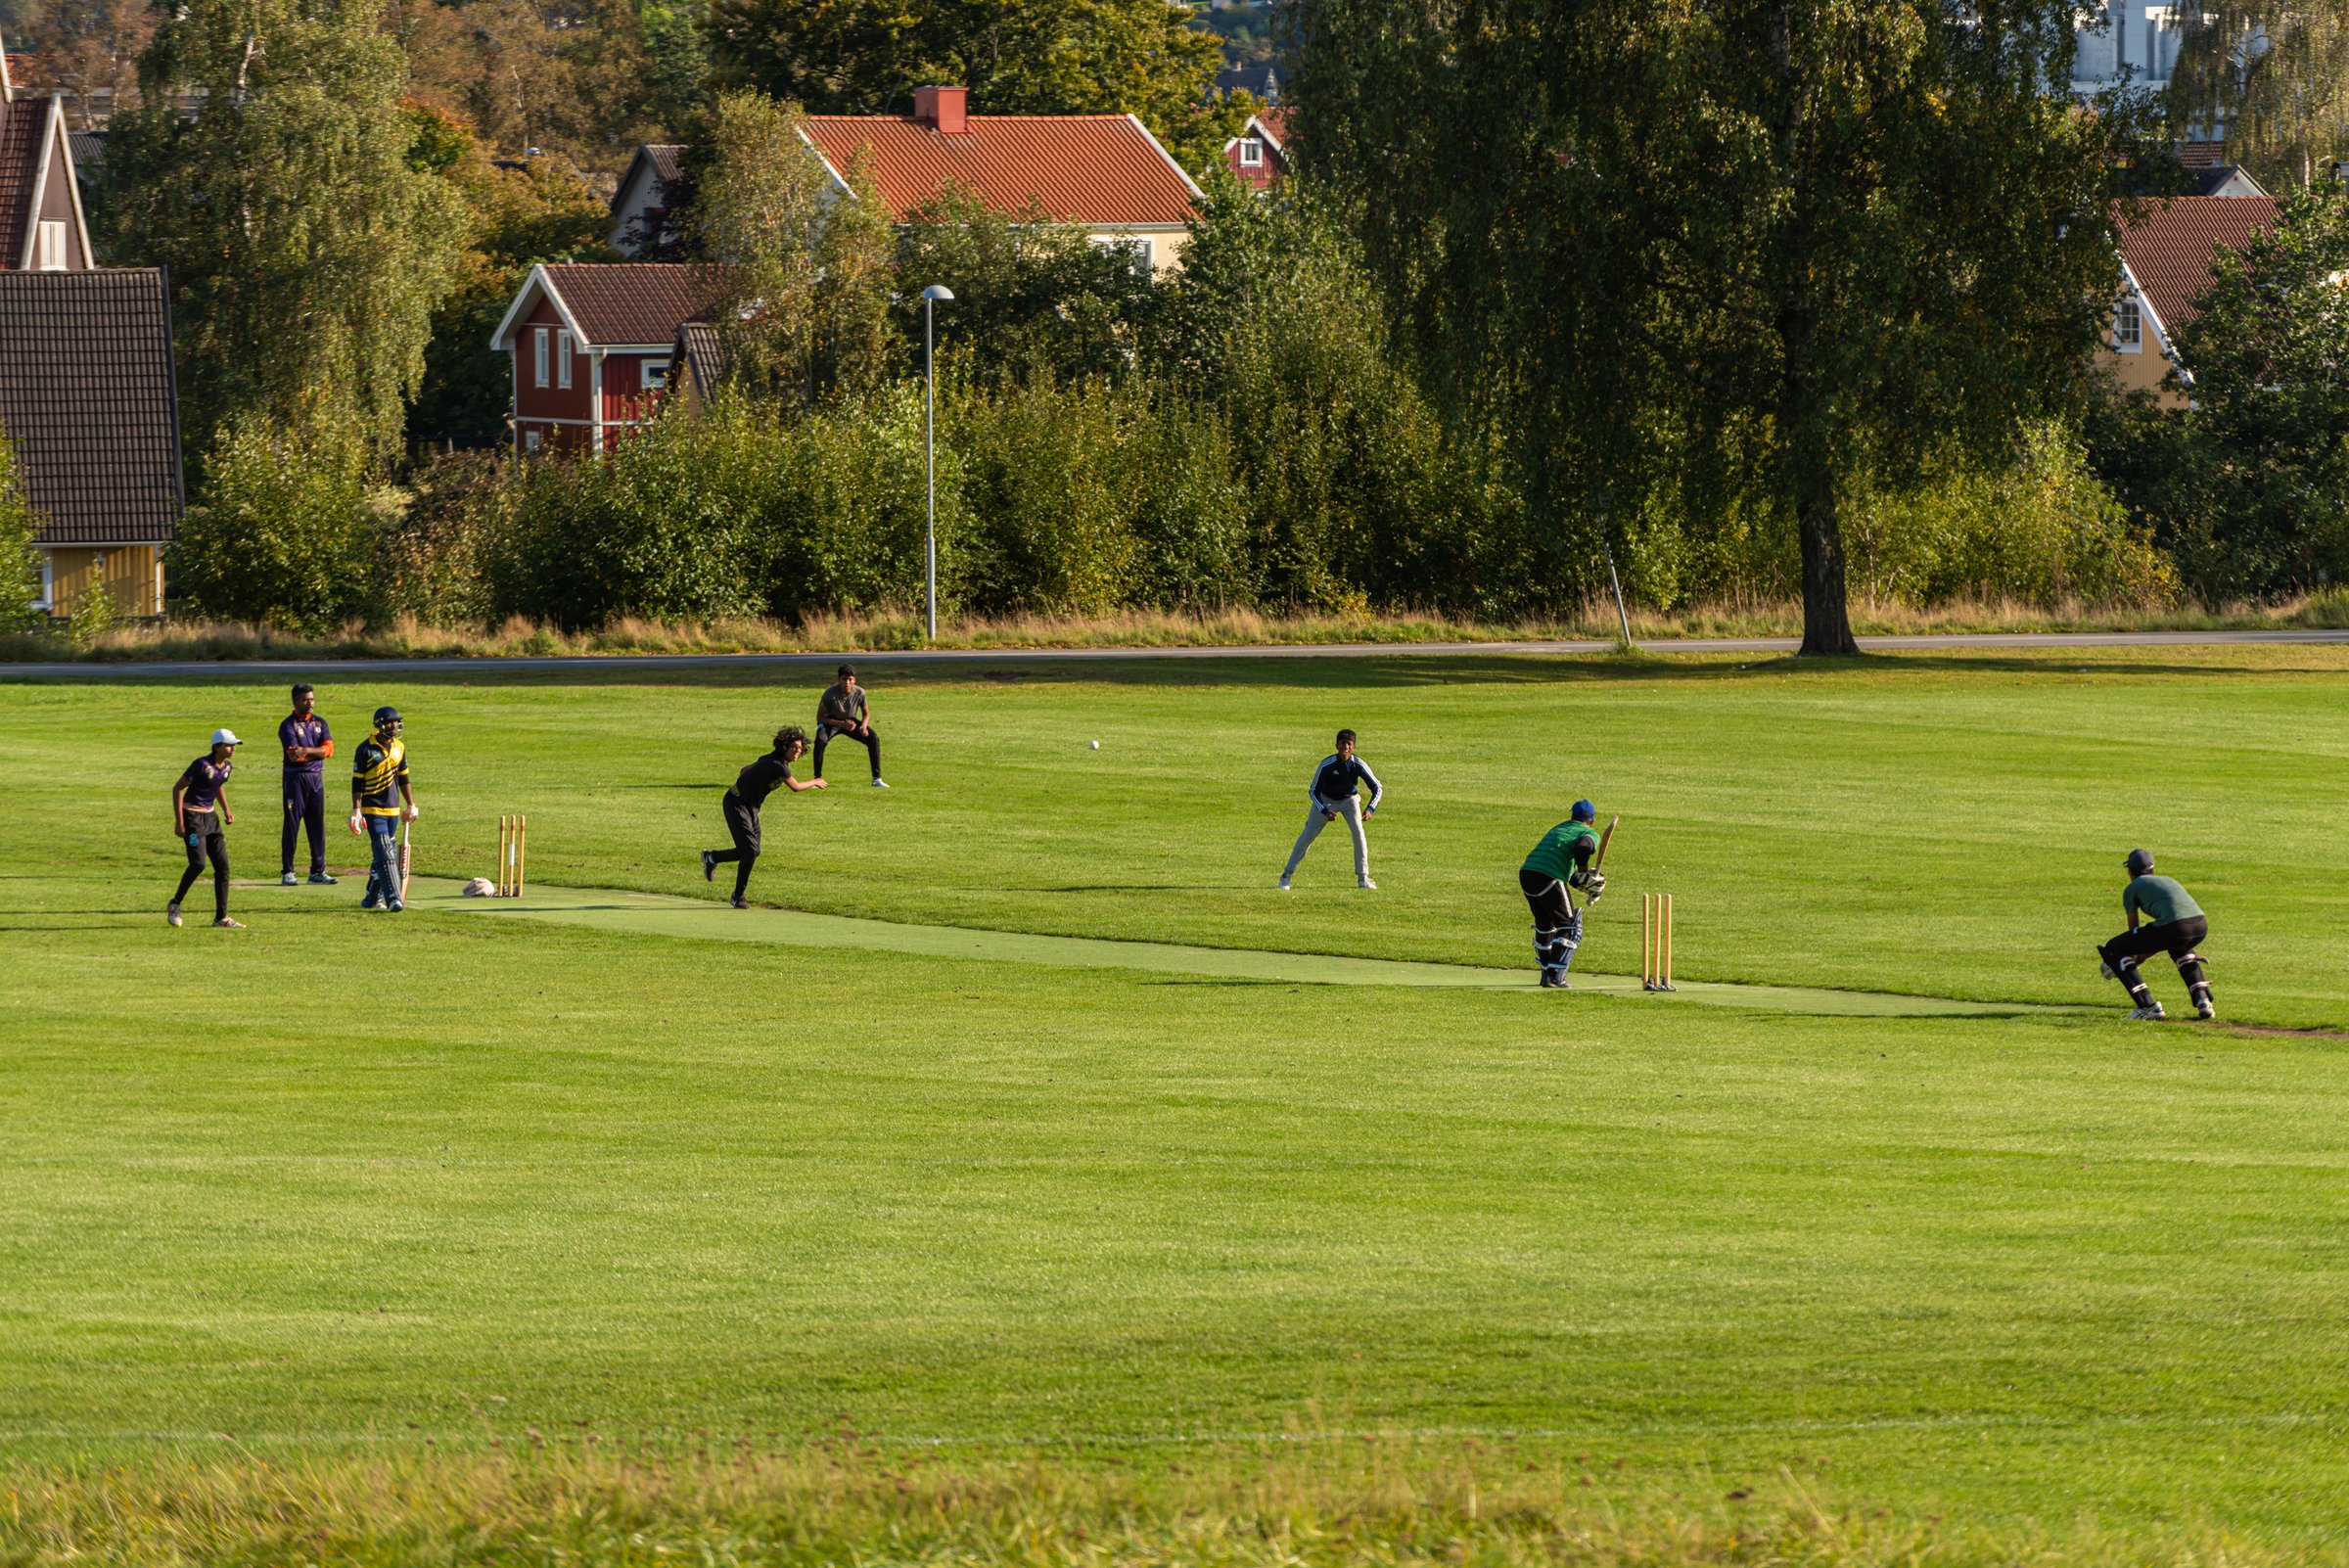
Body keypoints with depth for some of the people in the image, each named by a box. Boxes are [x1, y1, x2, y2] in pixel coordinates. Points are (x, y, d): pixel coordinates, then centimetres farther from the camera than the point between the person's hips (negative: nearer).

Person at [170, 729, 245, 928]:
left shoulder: (227, 767, 4)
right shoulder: (202, 765, -19)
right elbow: (178, 788, -15)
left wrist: (226, 810, 10)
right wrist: (179, 821, -18)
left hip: (211, 817, 8)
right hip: (192, 816, -8)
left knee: (222, 865, 2)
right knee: (198, 863, -18)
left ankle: (221, 917, 7)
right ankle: (175, 905, 3)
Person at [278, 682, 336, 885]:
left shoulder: (320, 723, 11)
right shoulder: (288, 725, -6)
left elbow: (328, 749, -3)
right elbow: (293, 754, -17)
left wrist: (306, 751, -17)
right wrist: (317, 752, -11)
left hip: (316, 777, 5)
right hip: (295, 777, -5)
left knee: (317, 825, 6)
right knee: (292, 825, -4)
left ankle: (317, 871, 11)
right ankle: (287, 872, 0)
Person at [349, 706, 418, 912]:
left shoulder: (399, 747, 8)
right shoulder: (366, 749, -9)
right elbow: (357, 783, -8)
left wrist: (411, 805, 17)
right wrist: (356, 811, -13)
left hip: (393, 810, 6)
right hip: (373, 809, -6)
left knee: (386, 854, 9)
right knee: (384, 854, -14)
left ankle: (373, 898, 20)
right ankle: (393, 898, -19)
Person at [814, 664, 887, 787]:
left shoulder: (859, 693, -18)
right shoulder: (830, 693, -27)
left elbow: (866, 713, -1)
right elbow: (820, 718, -21)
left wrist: (864, 725, -25)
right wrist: (842, 724, -33)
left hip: (850, 721, 3)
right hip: (831, 721, -3)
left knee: (874, 739, -18)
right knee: (820, 740, -34)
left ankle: (876, 779, -8)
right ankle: (818, 778, -20)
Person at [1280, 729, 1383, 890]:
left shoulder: (1358, 765, -25)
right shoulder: (1326, 765, -28)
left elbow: (1377, 787, -17)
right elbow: (1313, 791, -20)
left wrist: (1370, 809, -32)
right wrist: (1325, 811, -32)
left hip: (1348, 799, 1)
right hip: (1325, 799, -1)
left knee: (1358, 833, -16)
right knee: (1308, 836, -2)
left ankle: (1363, 878, -6)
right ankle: (1287, 874, 11)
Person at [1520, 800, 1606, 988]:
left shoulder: (1557, 829, 31)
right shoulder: (1590, 834, 8)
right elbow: (1581, 849, -17)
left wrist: (1586, 884, 18)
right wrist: (1585, 875, -4)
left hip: (1526, 874, 7)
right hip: (1550, 879, -7)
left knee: (1544, 925, 24)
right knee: (1569, 927, 4)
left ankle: (1547, 974, 31)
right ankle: (1556, 978, -5)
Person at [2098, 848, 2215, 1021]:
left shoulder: (2132, 888, 16)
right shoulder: (2168, 880, 34)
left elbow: (2134, 930, 23)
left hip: (2173, 928, -7)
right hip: (2201, 926, 7)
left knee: (2112, 950, 10)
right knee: (2180, 947, 45)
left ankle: (2148, 1006, 1)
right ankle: (2202, 1000, 25)